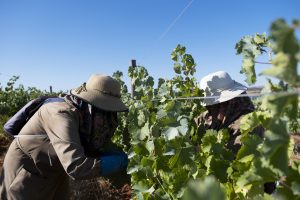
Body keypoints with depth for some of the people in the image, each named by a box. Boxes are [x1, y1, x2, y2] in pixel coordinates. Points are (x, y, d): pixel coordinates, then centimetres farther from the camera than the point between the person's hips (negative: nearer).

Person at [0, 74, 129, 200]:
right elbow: (76, 167, -43)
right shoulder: (62, 114, -35)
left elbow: (90, 151, -4)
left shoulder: (84, 114, -9)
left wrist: (121, 155, -18)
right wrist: (121, 160, -36)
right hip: (25, 170, -7)